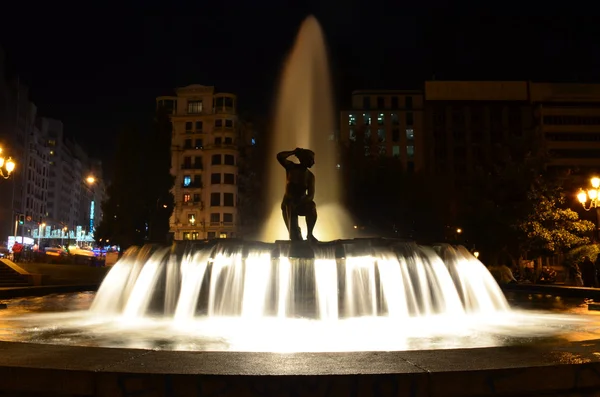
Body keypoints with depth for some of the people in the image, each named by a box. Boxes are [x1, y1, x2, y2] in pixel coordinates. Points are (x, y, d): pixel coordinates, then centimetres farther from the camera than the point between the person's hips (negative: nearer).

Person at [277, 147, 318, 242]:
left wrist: (300, 203, -32)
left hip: (302, 204, 1)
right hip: (288, 203, -1)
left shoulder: (310, 176, -1)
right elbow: (280, 157, -22)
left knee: (312, 205, -31)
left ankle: (309, 234, -26)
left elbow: (311, 195, -12)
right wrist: (294, 152, -13)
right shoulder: (291, 167, -4)